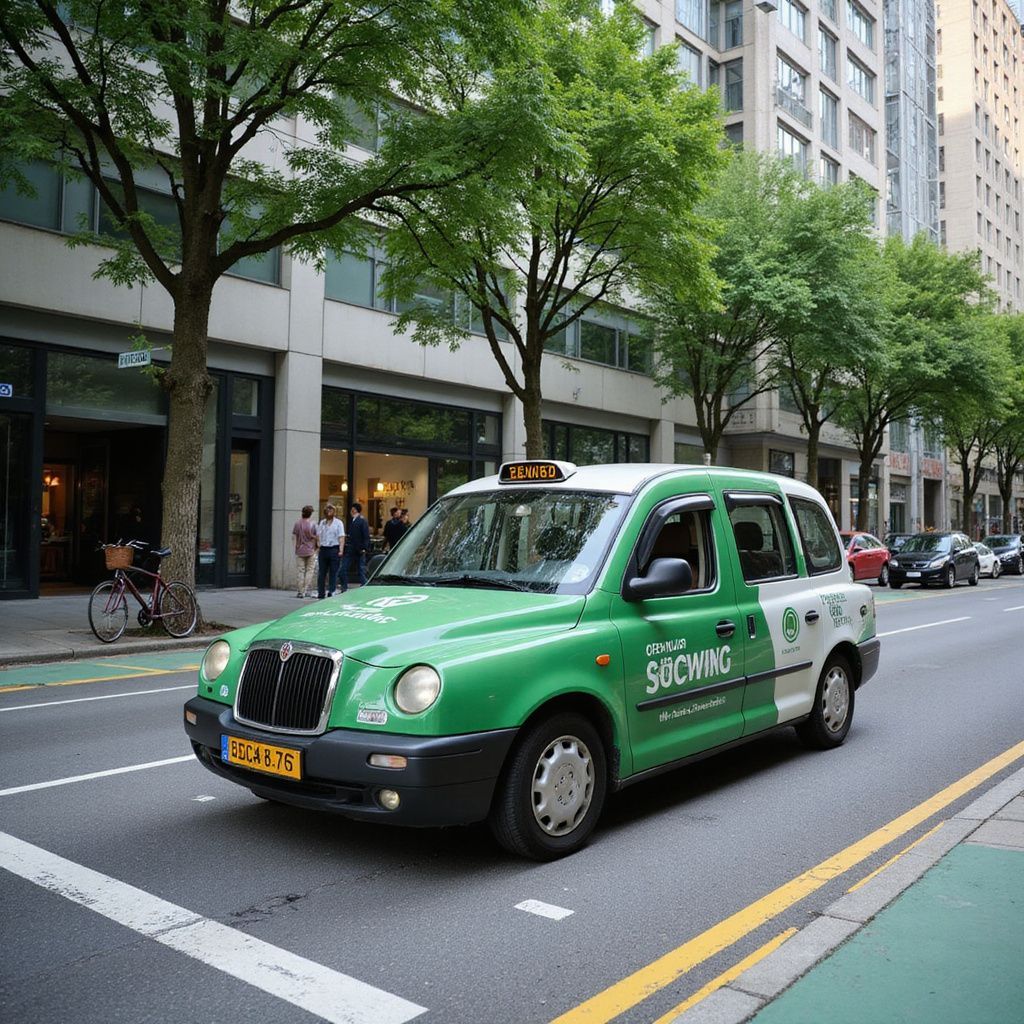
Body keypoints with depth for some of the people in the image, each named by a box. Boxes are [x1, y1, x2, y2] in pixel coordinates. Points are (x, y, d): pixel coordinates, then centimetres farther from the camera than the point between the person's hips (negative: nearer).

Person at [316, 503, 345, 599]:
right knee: (321, 572, 5)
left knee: (333, 572, -2)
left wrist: (341, 550, -13)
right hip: (323, 549, 4)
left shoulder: (338, 523, 2)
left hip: (334, 549, -3)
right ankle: (320, 593, 10)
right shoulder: (321, 523, 14)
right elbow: (318, 535, 19)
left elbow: (341, 537, -4)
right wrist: (318, 544, 1)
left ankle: (331, 592, 2)